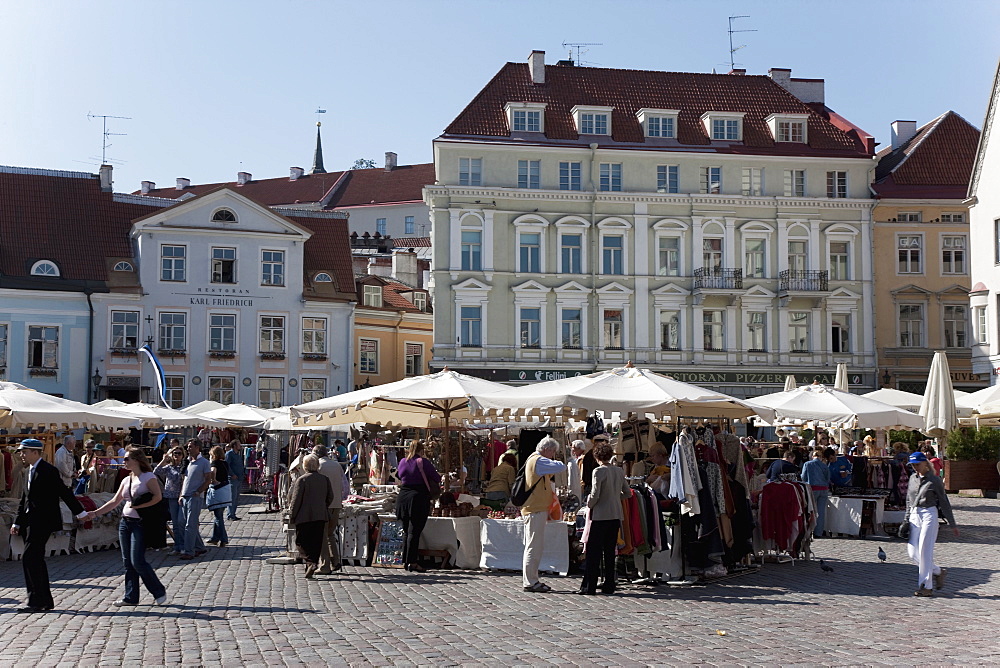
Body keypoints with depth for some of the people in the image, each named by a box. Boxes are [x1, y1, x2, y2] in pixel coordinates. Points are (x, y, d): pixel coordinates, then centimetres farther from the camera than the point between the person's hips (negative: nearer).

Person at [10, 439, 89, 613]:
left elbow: (64, 492, -11)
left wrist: (80, 512, -9)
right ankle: (45, 601, 16)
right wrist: (18, 522, 15)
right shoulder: (30, 471, 16)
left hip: (42, 522, -9)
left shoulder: (48, 471, -12)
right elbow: (24, 500, 20)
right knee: (36, 560, 10)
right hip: (31, 523, 9)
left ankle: (36, 601, -9)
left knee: (29, 559, -12)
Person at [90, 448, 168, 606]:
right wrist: (95, 513, 10)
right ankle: (131, 597, 14)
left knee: (137, 561, -12)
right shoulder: (126, 480, 14)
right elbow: (115, 501, 16)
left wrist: (137, 506, -18)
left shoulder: (148, 477, -7)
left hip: (140, 523, -8)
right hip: (125, 522, 8)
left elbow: (158, 496, -18)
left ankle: (159, 591, 3)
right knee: (128, 562, 8)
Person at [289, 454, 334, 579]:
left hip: (304, 516, -5)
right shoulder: (324, 479, 4)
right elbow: (330, 497, 10)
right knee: (316, 542, 10)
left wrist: (292, 515, 0)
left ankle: (310, 563, -16)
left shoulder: (302, 480, -11)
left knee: (301, 541, 2)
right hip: (321, 516, 5)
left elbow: (296, 499, -9)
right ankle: (312, 566, 13)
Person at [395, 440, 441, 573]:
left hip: (402, 498, 6)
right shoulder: (422, 462, -8)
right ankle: (412, 562, -7)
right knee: (414, 532, -6)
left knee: (406, 531, 14)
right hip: (419, 498, -6)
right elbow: (436, 478, -4)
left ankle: (405, 561, 17)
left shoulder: (402, 462, 8)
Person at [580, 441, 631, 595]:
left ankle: (589, 586, -1)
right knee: (610, 551, 12)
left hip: (600, 516, -6)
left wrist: (589, 505, 2)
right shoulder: (619, 471, 6)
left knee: (594, 552, -1)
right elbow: (628, 493, 14)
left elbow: (594, 495, -17)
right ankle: (609, 585, 14)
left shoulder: (599, 471, -12)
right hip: (616, 516, 6)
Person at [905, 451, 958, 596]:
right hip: (914, 516, 6)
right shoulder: (913, 478, 11)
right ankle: (938, 571, 22)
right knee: (913, 553, 1)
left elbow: (944, 502, -2)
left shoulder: (934, 480, -5)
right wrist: (906, 519, 16)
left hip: (929, 515, -6)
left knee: (925, 551, -8)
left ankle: (926, 587, 0)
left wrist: (952, 524, -1)